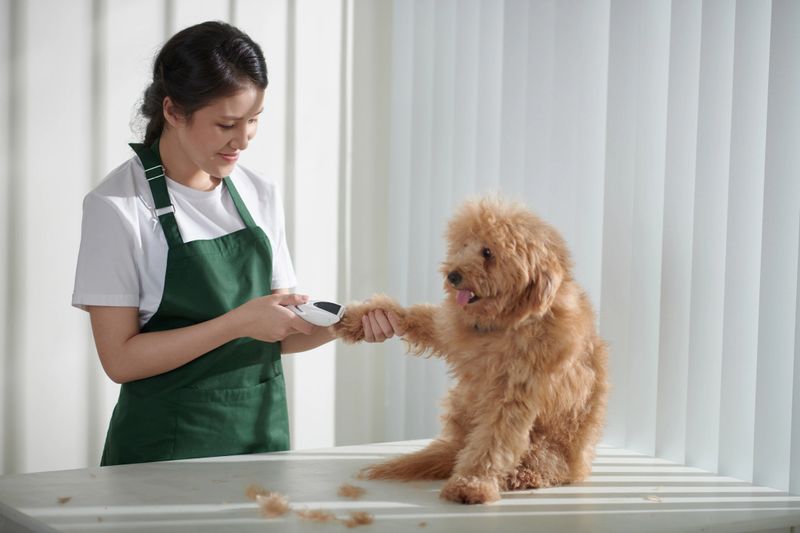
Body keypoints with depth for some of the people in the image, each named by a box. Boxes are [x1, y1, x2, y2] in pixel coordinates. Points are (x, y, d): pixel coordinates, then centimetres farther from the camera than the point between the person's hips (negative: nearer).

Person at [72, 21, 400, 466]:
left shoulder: (260, 195, 4)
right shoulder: (118, 207, -12)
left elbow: (278, 335, 9)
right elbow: (120, 358, -15)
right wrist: (237, 323, -21)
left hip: (263, 430, 5)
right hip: (167, 445, -5)